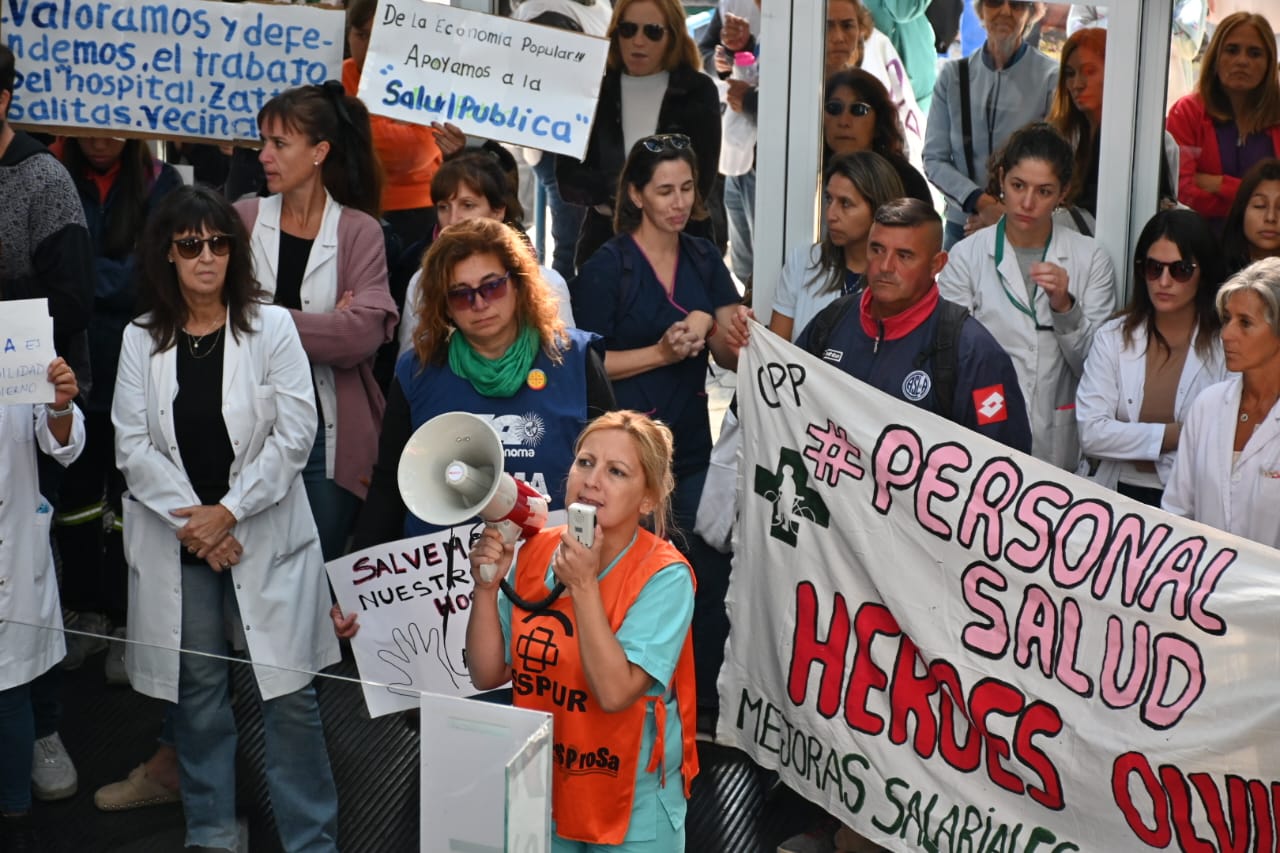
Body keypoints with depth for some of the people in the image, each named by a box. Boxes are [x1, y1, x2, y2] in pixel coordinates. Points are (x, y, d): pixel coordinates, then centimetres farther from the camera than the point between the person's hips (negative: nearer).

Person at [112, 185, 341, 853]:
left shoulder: (271, 326, -1)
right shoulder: (142, 339, 5)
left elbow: (294, 434, -7)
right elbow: (133, 446, 0)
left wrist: (229, 512, -11)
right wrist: (191, 520, -10)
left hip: (264, 533, -2)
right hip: (176, 538, 2)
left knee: (288, 692, -2)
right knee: (197, 687, 10)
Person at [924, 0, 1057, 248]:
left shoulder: (1052, 78, -6)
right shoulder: (954, 74, 2)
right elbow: (934, 160, 1)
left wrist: (1010, 212, -16)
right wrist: (981, 202, -14)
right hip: (962, 225, 2)